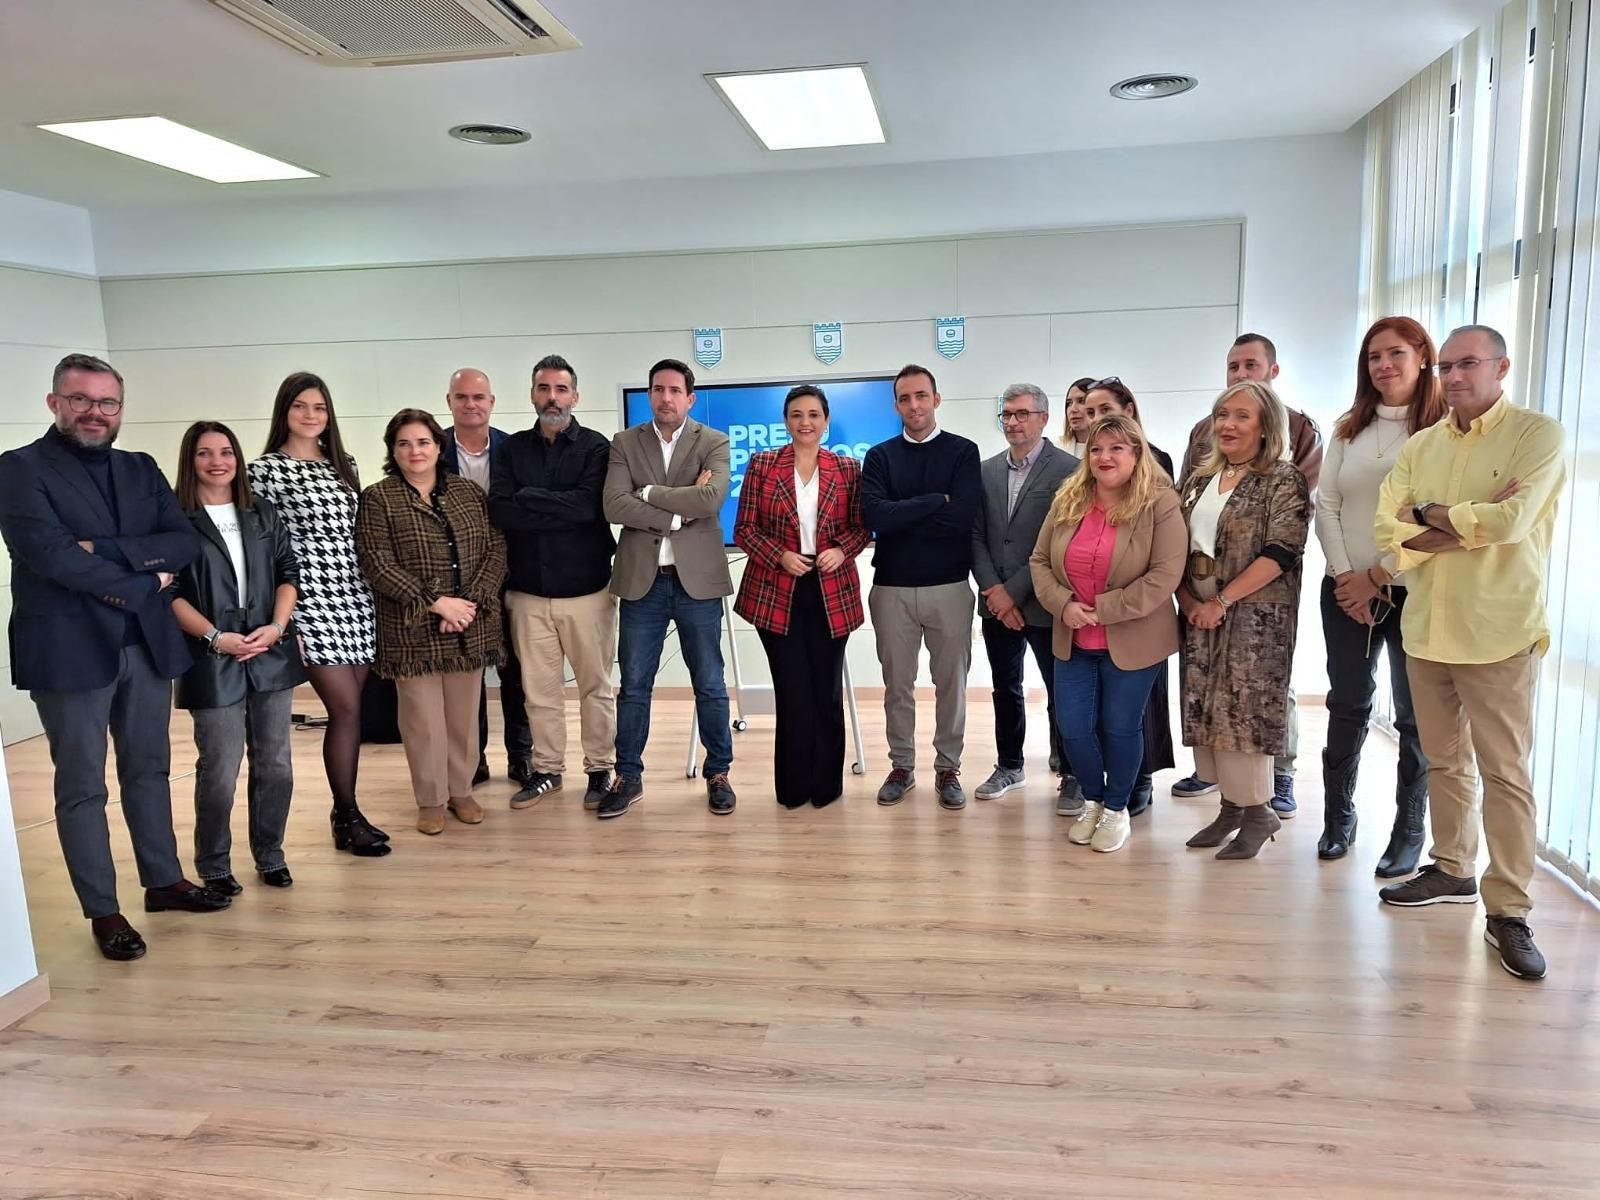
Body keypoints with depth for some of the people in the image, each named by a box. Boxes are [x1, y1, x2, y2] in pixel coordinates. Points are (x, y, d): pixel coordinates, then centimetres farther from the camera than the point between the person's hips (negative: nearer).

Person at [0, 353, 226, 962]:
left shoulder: (141, 469, 11)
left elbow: (183, 543, 0)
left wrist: (101, 549, -14)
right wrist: (139, 584, -12)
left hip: (147, 643, 5)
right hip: (69, 648, -5)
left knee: (149, 770, 16)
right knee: (82, 786, 5)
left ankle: (164, 881, 29)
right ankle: (103, 911, 16)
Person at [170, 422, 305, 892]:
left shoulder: (263, 513, 11)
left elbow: (288, 572, 7)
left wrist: (277, 626, -8)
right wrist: (215, 637, -15)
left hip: (272, 655, 4)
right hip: (212, 662, -4)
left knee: (275, 765, 8)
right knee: (219, 773, -1)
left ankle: (270, 856, 24)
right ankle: (213, 866, 18)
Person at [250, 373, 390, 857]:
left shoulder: (344, 466, 14)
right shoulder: (264, 470, -3)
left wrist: (374, 595, 12)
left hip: (358, 601, 5)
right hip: (311, 603, -5)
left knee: (350, 708, 7)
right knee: (346, 709, -5)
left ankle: (346, 810, 18)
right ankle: (348, 816, 8)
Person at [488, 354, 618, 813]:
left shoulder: (596, 447, -1)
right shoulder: (513, 448, 7)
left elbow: (588, 505, -17)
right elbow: (500, 511, -8)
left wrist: (529, 498, -11)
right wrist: (563, 510, -14)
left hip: (586, 587, -2)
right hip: (528, 590, 3)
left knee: (595, 685, 7)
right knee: (538, 688, 9)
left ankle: (600, 770, 20)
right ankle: (547, 769, 23)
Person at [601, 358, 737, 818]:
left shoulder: (714, 443, 1)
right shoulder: (624, 443, 5)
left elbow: (712, 499, -17)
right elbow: (614, 506, -9)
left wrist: (649, 493, -12)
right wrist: (680, 512, -14)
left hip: (698, 579, -1)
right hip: (641, 579, 1)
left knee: (709, 685, 8)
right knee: (633, 686, 8)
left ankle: (718, 774, 22)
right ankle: (628, 777, 21)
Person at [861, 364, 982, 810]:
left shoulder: (962, 451, 1)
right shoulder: (879, 456, 4)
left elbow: (962, 516, -14)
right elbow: (875, 516, -13)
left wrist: (902, 514, -11)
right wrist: (937, 501, -13)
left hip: (949, 586, -1)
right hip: (892, 587, 1)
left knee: (951, 682, 8)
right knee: (897, 683, 10)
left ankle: (948, 768, 21)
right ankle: (901, 766, 24)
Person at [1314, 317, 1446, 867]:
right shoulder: (1349, 428, 9)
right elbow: (1326, 505, 4)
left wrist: (1378, 577, -12)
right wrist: (1345, 575, -6)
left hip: (1413, 592, -4)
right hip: (1346, 591, 4)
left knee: (1415, 715, 4)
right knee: (1347, 706, 11)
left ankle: (1409, 831, 16)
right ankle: (1338, 817, 22)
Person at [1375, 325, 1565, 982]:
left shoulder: (1538, 434, -4)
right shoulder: (1419, 447, 10)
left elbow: (1513, 519, -19)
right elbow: (1389, 535, -1)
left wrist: (1430, 516, -6)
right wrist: (1471, 521, -13)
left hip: (1498, 633, -5)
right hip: (1426, 629, 5)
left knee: (1505, 773, 0)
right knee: (1444, 761, 15)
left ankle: (1508, 911, 7)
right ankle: (1453, 870, 30)